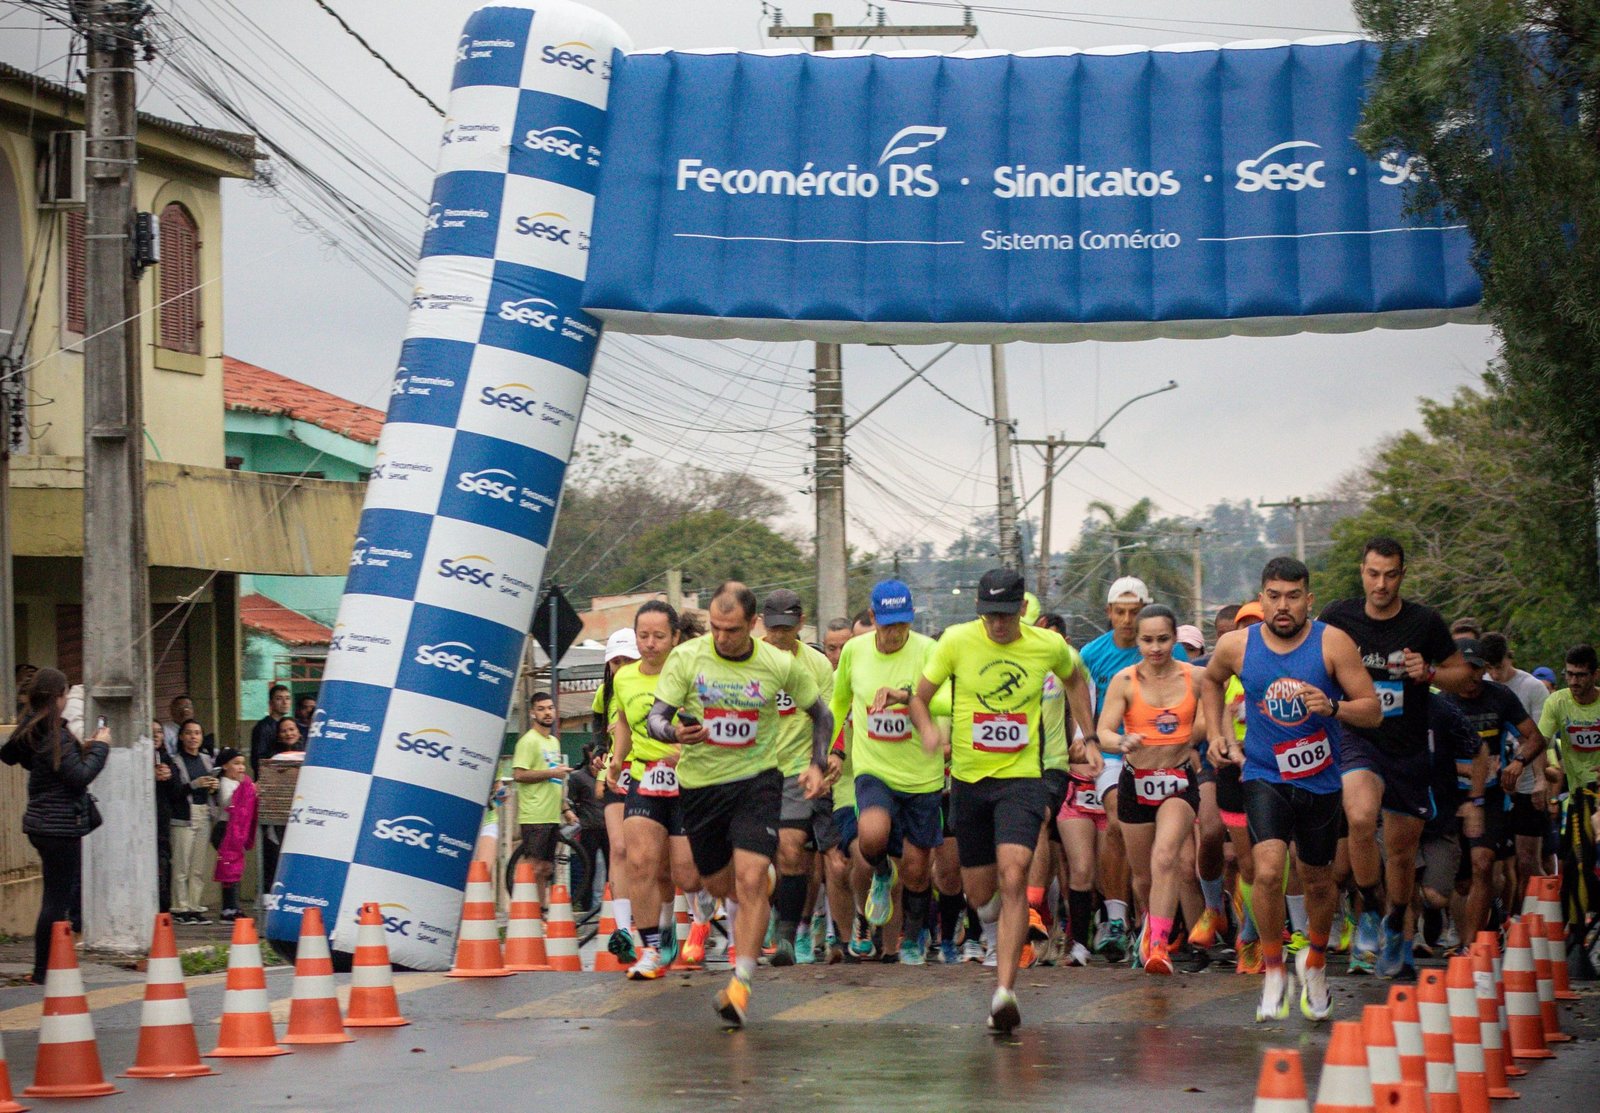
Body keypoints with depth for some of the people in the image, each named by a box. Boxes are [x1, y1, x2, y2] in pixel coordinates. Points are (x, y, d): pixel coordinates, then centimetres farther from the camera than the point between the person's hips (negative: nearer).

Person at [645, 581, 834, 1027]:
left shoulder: (781, 665, -7)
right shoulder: (686, 658, -8)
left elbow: (821, 714, 10)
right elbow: (655, 718, -8)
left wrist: (818, 765, 0)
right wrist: (676, 732, -30)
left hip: (757, 779, -2)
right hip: (699, 784, 2)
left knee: (749, 878, -18)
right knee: (718, 884, 15)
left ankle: (740, 983, -14)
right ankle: (764, 883, 52)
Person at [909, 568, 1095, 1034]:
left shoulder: (1050, 646, -3)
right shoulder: (956, 641, -6)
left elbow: (1075, 678, 21)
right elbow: (919, 697, 1)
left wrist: (1088, 736, 16)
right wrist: (927, 729, -20)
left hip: (1022, 778, -2)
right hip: (968, 780, 2)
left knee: (1012, 879, -20)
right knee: (980, 893, 10)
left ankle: (1004, 992, -24)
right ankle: (996, 905, 50)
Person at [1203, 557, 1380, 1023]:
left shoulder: (1332, 643, -11)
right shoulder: (1237, 646, -5)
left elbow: (1373, 710, -11)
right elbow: (1210, 681, 19)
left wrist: (1332, 707, -29)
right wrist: (1217, 733, 9)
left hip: (1321, 779, 0)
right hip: (1265, 776, 0)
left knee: (1318, 881, 15)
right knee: (1268, 871, -21)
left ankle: (1315, 962, 42)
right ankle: (1273, 971, -2)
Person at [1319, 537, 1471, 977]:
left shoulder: (1425, 622, -4)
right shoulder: (1338, 617, -4)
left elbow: (1462, 673, 7)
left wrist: (1429, 673, -13)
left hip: (1410, 750, 2)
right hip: (1358, 740, -2)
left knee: (1402, 850, 10)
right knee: (1361, 817, -30)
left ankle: (1397, 927, 37)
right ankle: (1370, 912, -11)